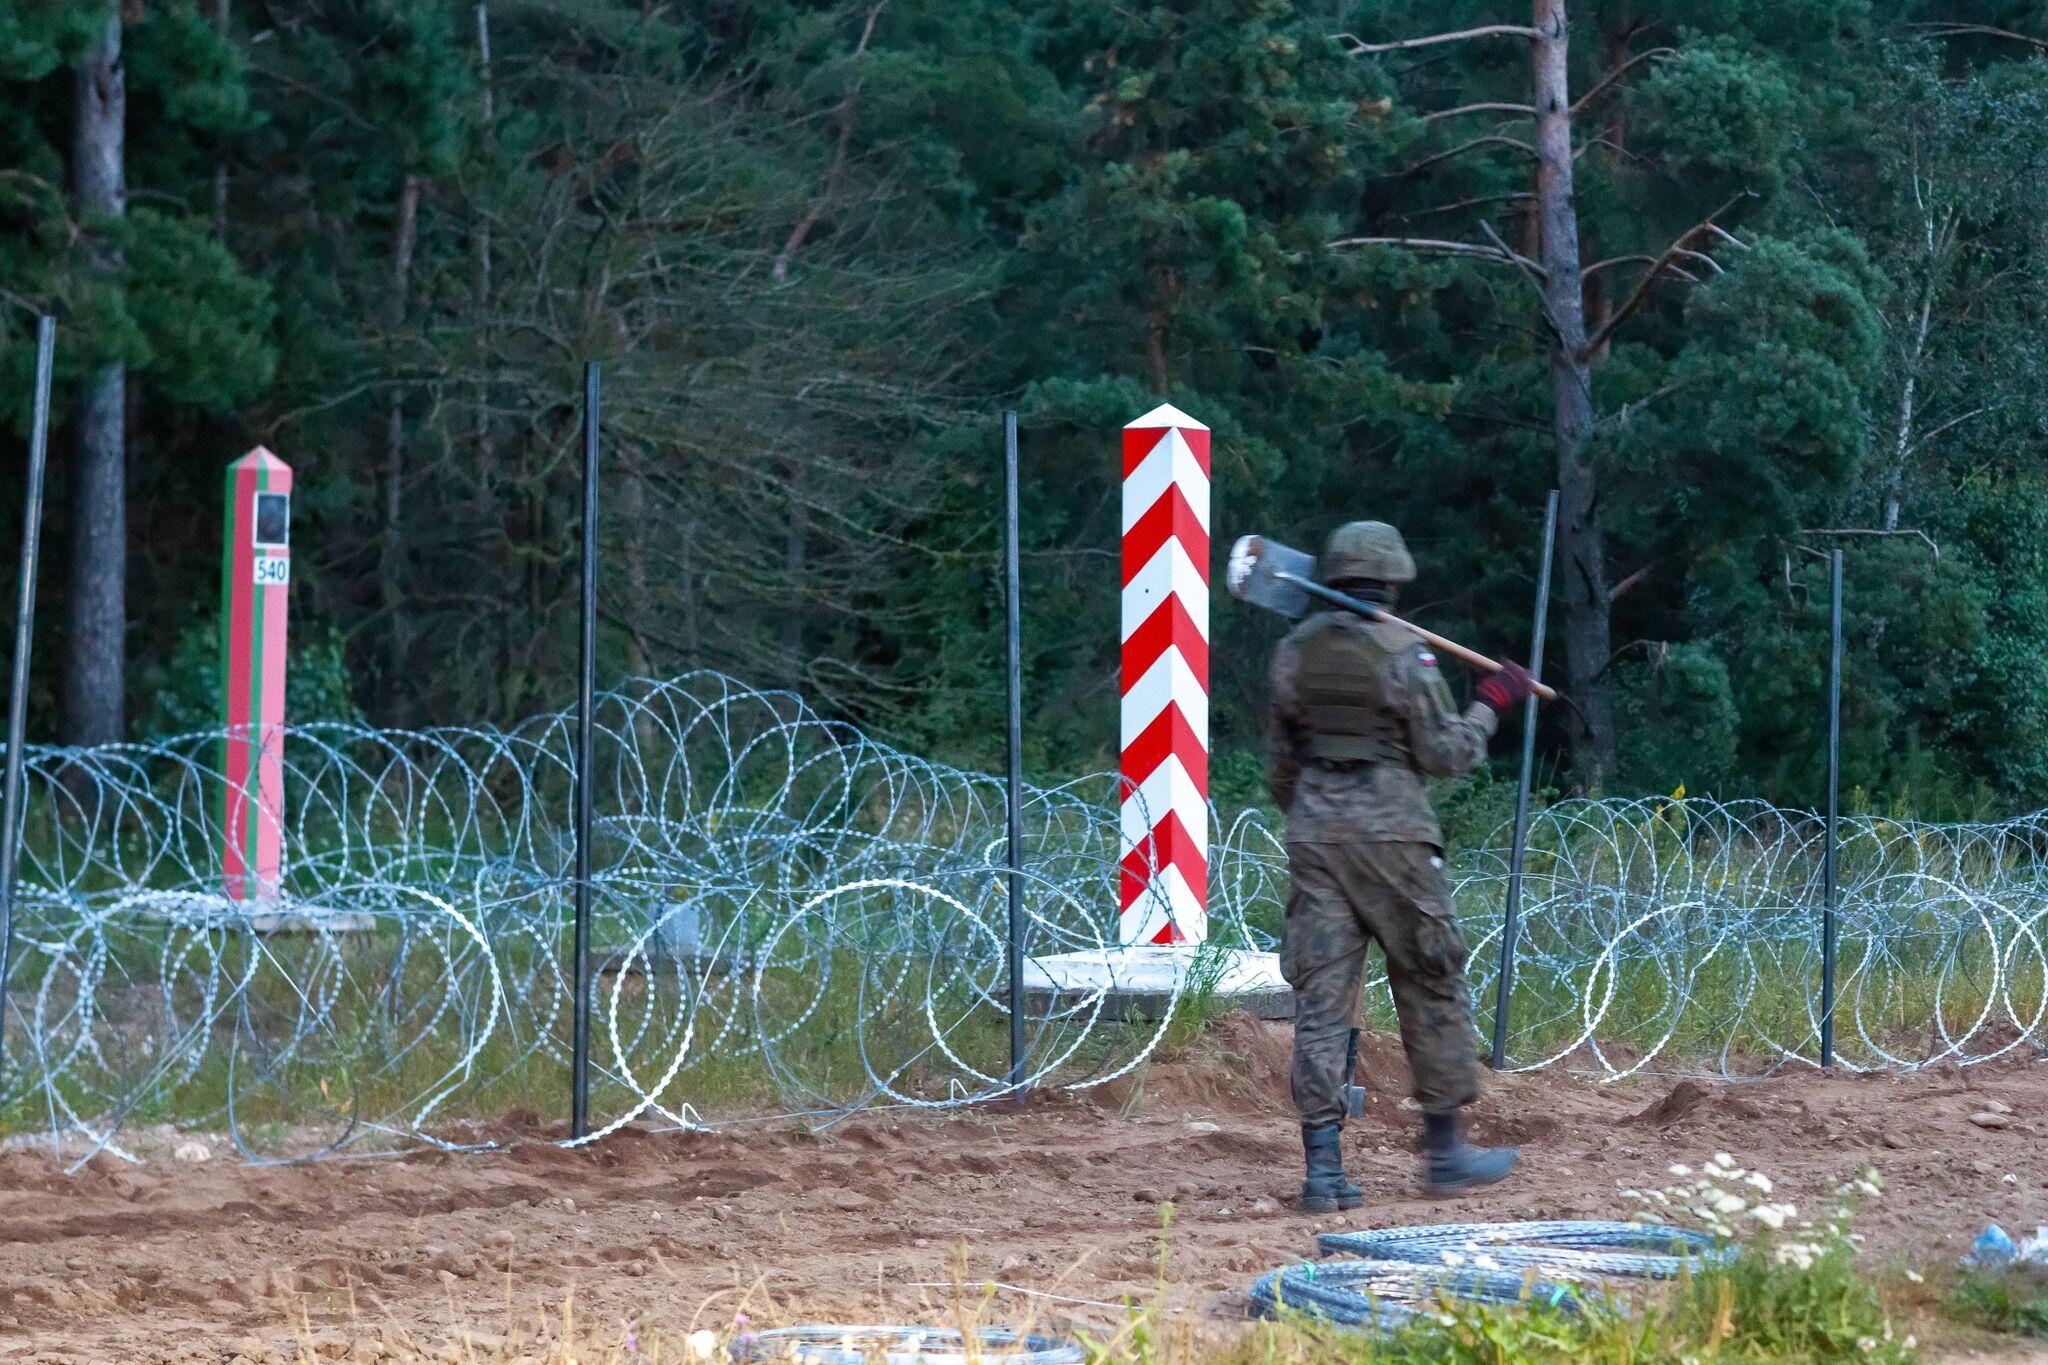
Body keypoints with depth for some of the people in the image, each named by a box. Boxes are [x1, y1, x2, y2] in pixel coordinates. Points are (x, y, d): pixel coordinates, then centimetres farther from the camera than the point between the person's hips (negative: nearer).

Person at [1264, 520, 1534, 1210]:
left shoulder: (1294, 650, 8)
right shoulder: (1401, 650, -9)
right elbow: (1447, 752, -7)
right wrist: (1491, 704, 8)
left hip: (1314, 832, 5)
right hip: (1390, 830, -4)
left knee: (1321, 996, 2)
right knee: (1431, 988, 9)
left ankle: (1322, 1166, -5)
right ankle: (1446, 1151, 14)